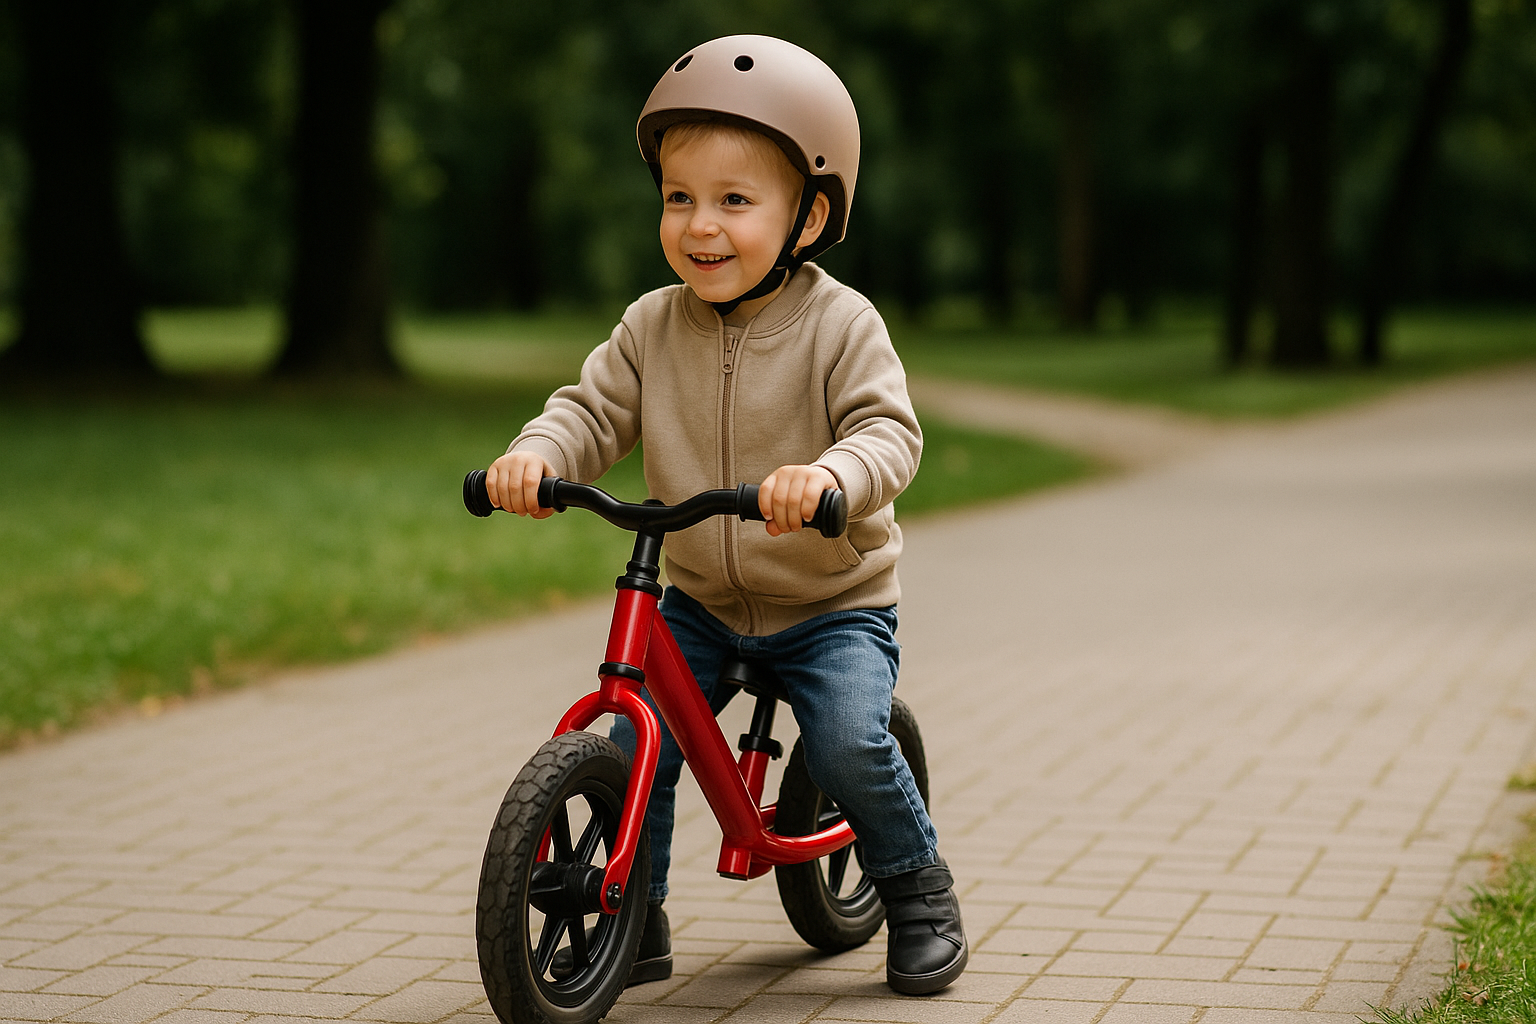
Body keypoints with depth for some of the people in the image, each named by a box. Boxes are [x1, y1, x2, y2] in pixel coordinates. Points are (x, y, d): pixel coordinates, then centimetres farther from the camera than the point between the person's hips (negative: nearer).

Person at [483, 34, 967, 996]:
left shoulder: (841, 325, -15)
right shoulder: (653, 327, -4)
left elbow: (889, 432, -24)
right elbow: (593, 408, -5)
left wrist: (832, 475, -47)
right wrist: (538, 454, -28)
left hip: (835, 601, -4)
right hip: (702, 603, 4)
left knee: (850, 742, -23)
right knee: (631, 741, -11)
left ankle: (919, 887, 4)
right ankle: (634, 918, 7)